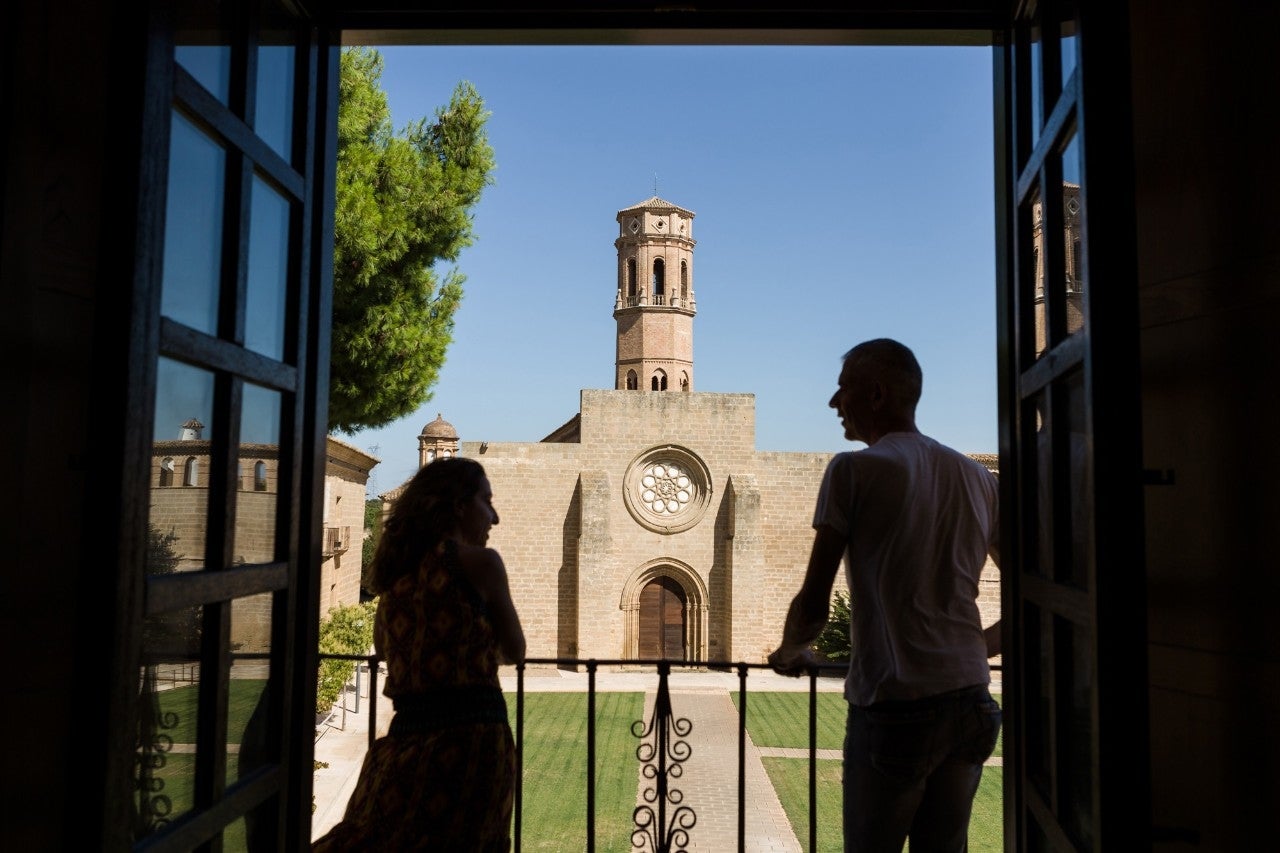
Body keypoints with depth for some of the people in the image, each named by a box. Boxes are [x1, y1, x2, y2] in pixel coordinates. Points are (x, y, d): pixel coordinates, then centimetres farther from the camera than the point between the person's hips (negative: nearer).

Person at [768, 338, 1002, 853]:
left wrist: (789, 652, 10)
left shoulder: (855, 469, -8)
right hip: (971, 699, 6)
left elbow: (813, 604, -9)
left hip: (894, 703, -6)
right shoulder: (976, 477, 9)